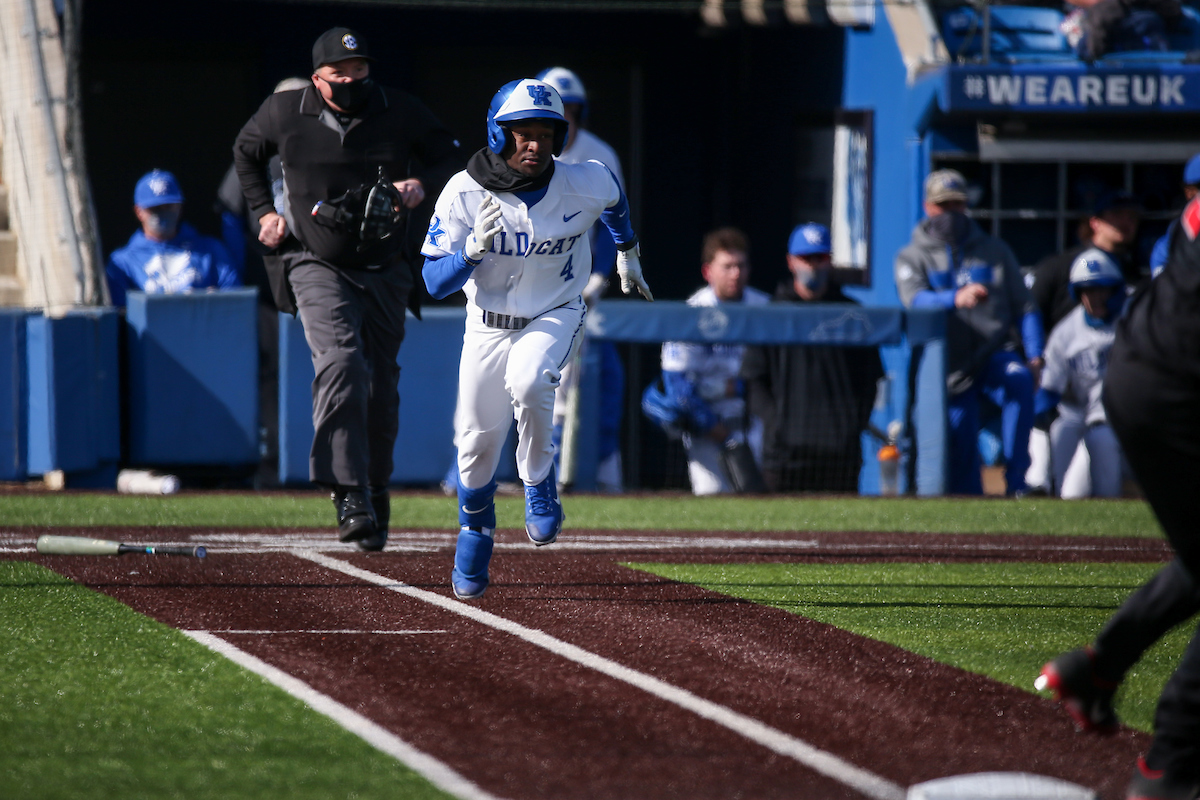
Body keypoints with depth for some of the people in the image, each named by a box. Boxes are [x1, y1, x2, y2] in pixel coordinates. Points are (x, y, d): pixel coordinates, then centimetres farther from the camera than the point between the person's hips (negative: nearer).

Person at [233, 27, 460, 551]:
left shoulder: (401, 112, -3)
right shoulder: (284, 113, -4)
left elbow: (448, 157, 8)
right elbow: (246, 153, 16)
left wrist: (422, 184, -13)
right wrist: (264, 213, 6)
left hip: (385, 272, 2)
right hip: (317, 266, -2)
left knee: (381, 388, 7)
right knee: (341, 361, -24)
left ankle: (375, 495, 25)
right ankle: (349, 494, -28)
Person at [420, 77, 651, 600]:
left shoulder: (584, 185, -18)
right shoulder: (464, 193, -19)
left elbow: (614, 195, 10)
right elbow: (434, 282, -19)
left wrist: (627, 252, 24)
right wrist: (474, 247, -37)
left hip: (555, 316, -1)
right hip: (488, 323, 1)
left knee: (528, 382, -34)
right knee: (477, 441, 5)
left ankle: (540, 488, -9)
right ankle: (474, 536, 33)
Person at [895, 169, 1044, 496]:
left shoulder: (994, 251, 14)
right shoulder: (912, 257, 7)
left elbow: (1024, 307, 9)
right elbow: (915, 300, -14)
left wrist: (1034, 354, -9)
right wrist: (956, 298, -35)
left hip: (995, 353, 0)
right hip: (951, 366, 0)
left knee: (1019, 381, -32)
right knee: (961, 455, -6)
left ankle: (1016, 484, -33)